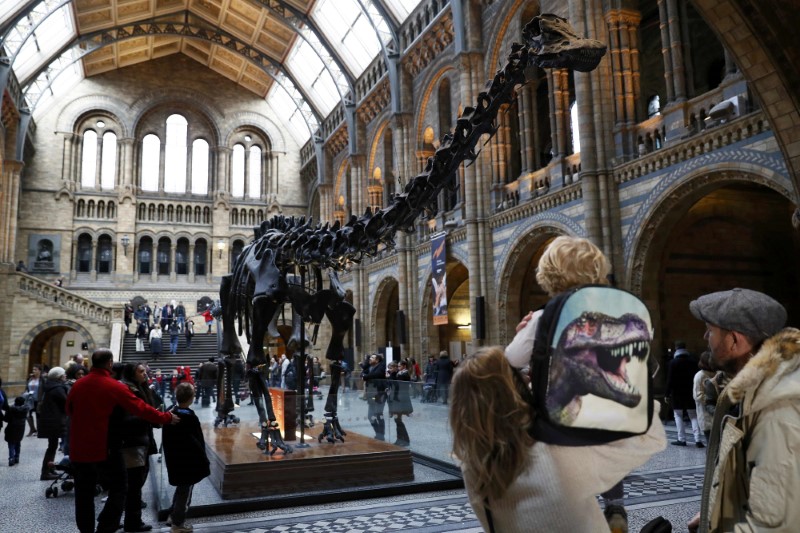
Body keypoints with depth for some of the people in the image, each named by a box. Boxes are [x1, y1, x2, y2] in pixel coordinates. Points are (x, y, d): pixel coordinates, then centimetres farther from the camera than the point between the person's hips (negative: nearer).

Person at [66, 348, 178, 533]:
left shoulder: (78, 385, 1)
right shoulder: (115, 387, -14)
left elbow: (69, 409, 19)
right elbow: (141, 408, -13)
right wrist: (167, 418, -4)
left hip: (79, 448, 5)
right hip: (105, 448, -5)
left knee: (84, 494, 14)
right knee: (118, 489, 8)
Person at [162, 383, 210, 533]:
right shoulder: (190, 417, -22)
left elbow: (167, 439, 9)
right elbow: (197, 442, -21)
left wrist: (171, 457, 18)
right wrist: (204, 461, -12)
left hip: (174, 460, 8)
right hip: (188, 461, -8)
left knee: (181, 488, 25)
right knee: (185, 491, 7)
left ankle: (173, 516, 36)